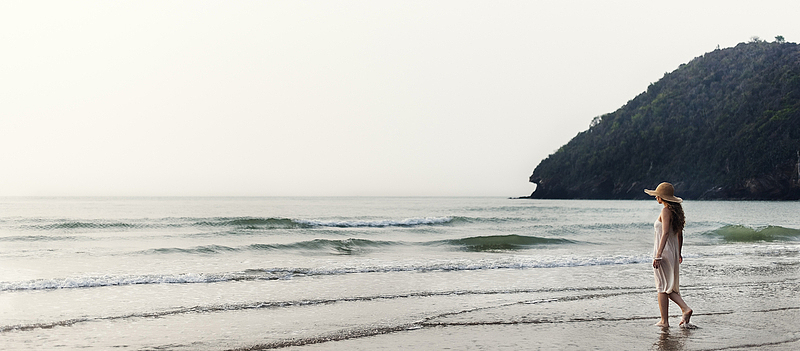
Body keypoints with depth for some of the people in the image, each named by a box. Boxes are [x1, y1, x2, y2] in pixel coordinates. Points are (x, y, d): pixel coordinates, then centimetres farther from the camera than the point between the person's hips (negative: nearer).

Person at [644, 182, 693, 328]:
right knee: (669, 288, 17)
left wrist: (658, 255, -29)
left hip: (663, 252, -9)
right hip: (673, 252, 9)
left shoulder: (666, 211, -15)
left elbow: (665, 233, -25)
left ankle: (664, 321, 6)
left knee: (662, 288, 1)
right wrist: (678, 253, 28)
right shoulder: (676, 211, 11)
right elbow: (679, 234, 18)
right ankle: (685, 309, 4)